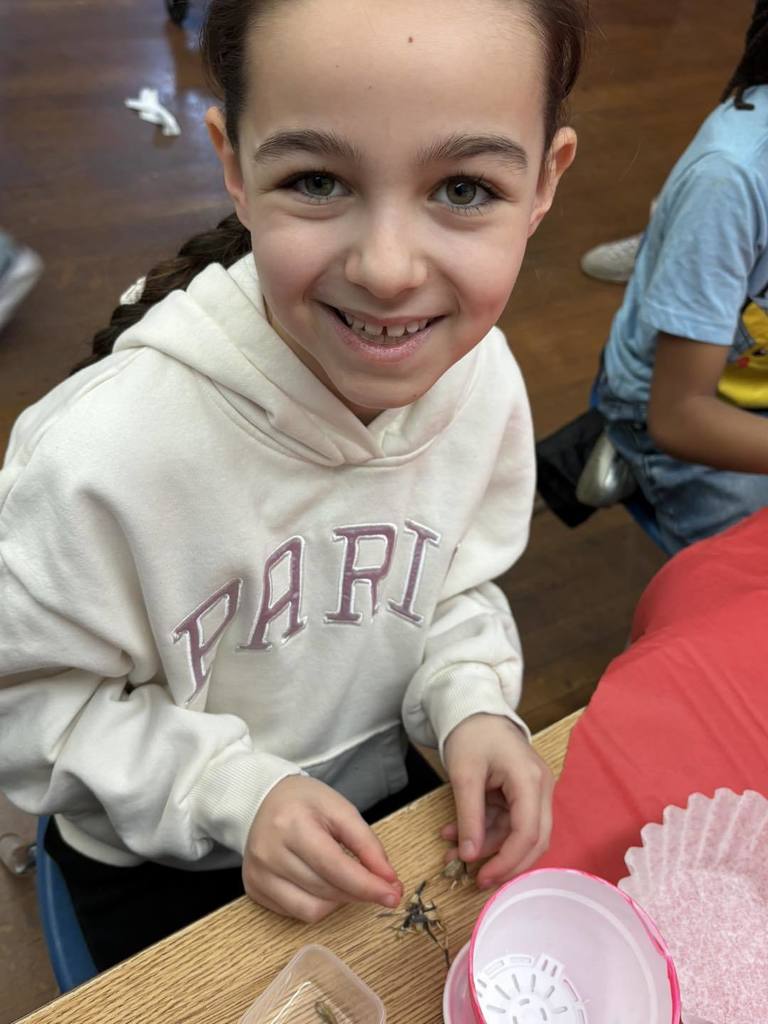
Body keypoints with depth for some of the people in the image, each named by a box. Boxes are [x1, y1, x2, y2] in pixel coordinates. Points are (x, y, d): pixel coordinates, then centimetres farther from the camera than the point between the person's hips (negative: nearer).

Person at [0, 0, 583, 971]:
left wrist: (471, 704, -20)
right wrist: (233, 790, -25)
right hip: (155, 866, -3)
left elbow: (457, 588, -3)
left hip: (372, 806, 4)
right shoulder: (107, 451, -36)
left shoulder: (487, 382, -20)